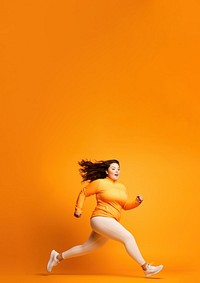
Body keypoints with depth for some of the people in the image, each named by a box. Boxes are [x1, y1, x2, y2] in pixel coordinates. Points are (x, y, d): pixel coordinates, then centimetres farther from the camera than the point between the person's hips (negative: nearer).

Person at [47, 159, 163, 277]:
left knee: (86, 248, 14)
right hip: (101, 219, -8)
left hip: (111, 223, 8)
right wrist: (78, 209, 3)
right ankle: (146, 268, -12)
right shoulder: (99, 183, -2)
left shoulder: (122, 187, 15)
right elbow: (83, 193, 7)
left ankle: (58, 257, 29)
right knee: (128, 237, -17)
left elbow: (126, 205, 15)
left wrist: (137, 202, -3)